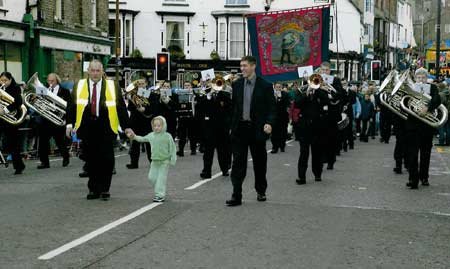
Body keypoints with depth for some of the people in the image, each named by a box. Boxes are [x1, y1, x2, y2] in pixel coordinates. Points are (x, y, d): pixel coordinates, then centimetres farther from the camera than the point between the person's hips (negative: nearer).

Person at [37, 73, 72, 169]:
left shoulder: (64, 91, 2)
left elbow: (69, 105, -4)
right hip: (45, 119, 3)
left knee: (60, 141, 6)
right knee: (43, 140, -2)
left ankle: (65, 158, 29)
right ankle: (44, 162, 6)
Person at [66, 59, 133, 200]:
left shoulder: (112, 87, 4)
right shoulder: (79, 86, 6)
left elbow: (121, 107, 3)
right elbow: (72, 106, 7)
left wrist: (126, 127, -2)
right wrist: (70, 124, -2)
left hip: (106, 130, -1)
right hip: (87, 129, 1)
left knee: (107, 160, -1)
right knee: (91, 161, 6)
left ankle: (104, 189, 10)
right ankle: (93, 189, 15)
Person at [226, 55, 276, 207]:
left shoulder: (265, 86, -3)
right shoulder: (237, 85, 8)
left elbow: (272, 108, -3)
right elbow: (233, 106, 12)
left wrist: (269, 123, -17)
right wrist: (231, 125, 7)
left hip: (257, 129, -2)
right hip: (240, 128, 2)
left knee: (259, 161, 10)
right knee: (238, 162, -4)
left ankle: (261, 191, 27)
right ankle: (236, 195, -5)